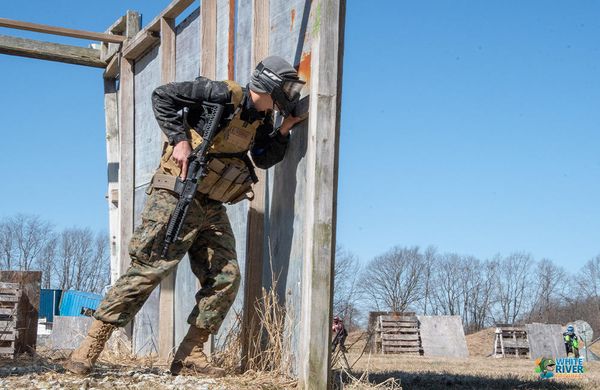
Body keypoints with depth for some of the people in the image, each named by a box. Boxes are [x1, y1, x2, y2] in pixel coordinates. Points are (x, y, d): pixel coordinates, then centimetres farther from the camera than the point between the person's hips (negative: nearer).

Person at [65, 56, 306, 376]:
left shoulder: (261, 119, 11)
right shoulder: (224, 95, -12)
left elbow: (264, 159, 22)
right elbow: (162, 96, -10)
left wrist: (284, 130, 7)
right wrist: (180, 139, -18)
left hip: (212, 208, 8)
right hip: (177, 197, -8)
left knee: (226, 278, 0)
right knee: (148, 269, -11)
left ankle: (190, 354, 7)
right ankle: (91, 345, -6)